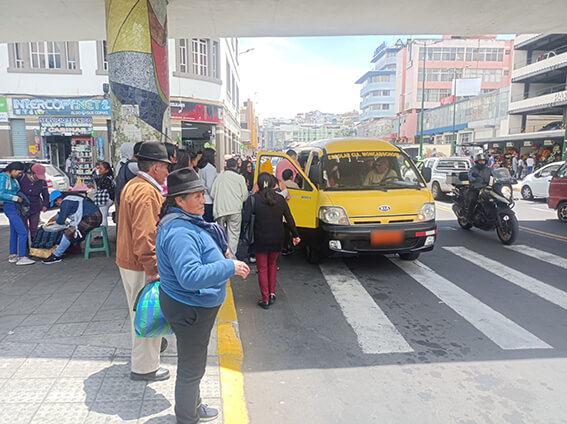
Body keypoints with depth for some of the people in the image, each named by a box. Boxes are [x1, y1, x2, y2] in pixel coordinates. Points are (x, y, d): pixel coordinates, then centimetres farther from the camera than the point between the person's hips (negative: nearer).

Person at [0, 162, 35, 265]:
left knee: (14, 232, 13)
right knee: (23, 232, -13)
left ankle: (12, 256, 21)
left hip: (15, 207, 9)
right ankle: (21, 258, -11)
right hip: (10, 207, -9)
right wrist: (16, 198, -17)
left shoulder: (13, 178, 11)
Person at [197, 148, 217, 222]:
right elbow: (209, 185, -17)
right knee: (209, 222, -4)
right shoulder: (210, 167, -12)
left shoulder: (200, 168, 13)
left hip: (202, 199, 8)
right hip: (209, 200, -8)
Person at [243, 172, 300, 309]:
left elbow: (246, 219, -16)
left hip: (261, 240, -3)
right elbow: (289, 219, 5)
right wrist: (295, 235, 14)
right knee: (272, 264, 23)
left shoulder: (253, 199, -10)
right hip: (277, 239, 3)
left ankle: (265, 299, 11)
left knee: (262, 269, 9)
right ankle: (272, 294, 23)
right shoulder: (280, 199, -1)